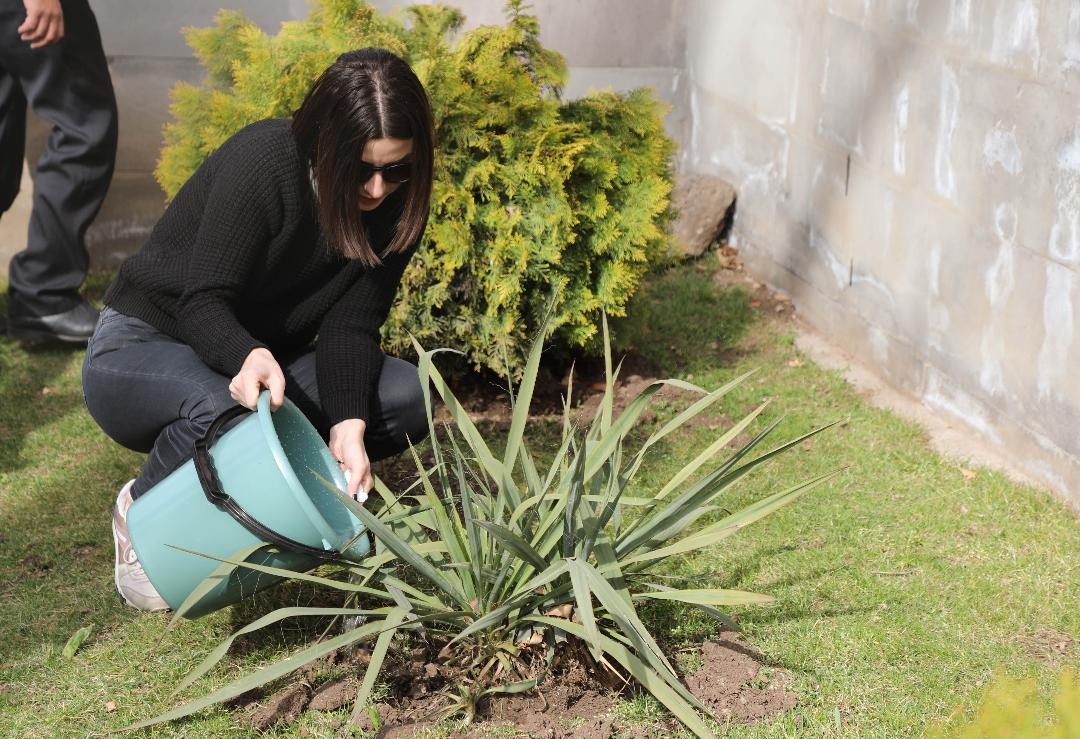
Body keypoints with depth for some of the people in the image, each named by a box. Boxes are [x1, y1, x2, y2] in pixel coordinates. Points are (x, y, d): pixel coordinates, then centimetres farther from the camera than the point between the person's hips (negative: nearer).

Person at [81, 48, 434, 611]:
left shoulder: (397, 205, -10)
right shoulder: (262, 161, -27)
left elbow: (350, 326, -15)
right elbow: (202, 304, -28)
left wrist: (347, 426, -33)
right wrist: (249, 355, -50)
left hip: (263, 360, 6)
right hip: (143, 350, -5)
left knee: (408, 395, -16)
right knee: (220, 407, -40)